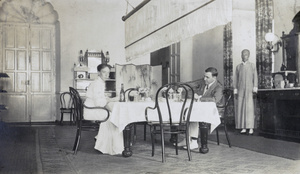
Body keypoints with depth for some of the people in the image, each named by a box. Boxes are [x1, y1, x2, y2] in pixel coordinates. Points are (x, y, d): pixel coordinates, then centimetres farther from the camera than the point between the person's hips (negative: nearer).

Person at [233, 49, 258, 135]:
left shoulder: (252, 65, 6)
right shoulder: (238, 66, 11)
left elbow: (255, 77, 3)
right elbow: (236, 79, 11)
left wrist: (255, 89, -6)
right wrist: (235, 90, 5)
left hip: (249, 89, -2)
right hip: (241, 89, 2)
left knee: (250, 107, -11)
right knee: (241, 108, -1)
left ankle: (251, 128, -8)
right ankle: (243, 128, 4)